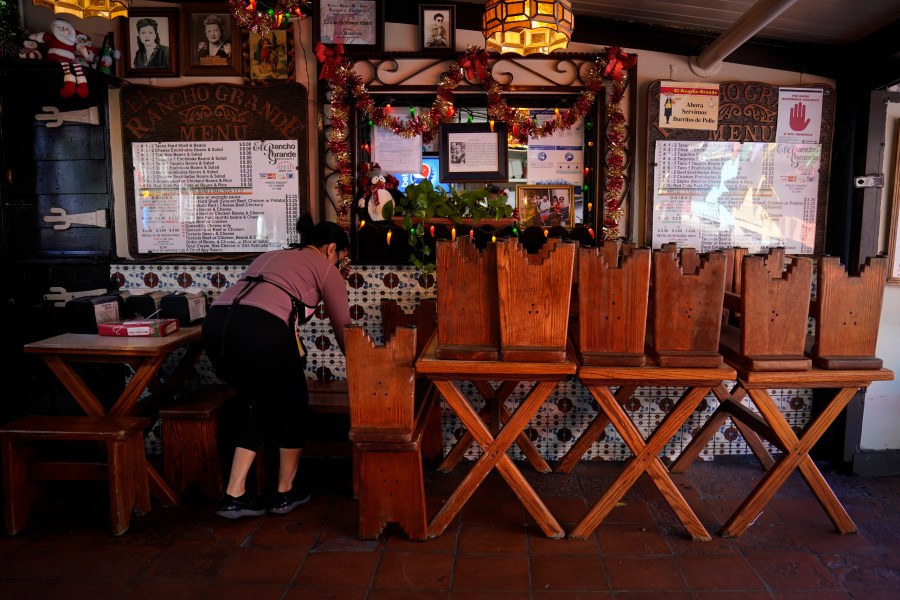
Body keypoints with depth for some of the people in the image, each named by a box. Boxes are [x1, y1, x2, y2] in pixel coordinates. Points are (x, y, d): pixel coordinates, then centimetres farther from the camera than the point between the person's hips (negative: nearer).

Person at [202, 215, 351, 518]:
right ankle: (285, 493, 30)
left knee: (260, 405, 25)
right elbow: (343, 328, 20)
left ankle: (234, 496, 23)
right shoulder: (325, 267, 18)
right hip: (259, 331, -6)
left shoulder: (269, 256, 35)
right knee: (294, 403, 19)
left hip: (214, 324, 7)